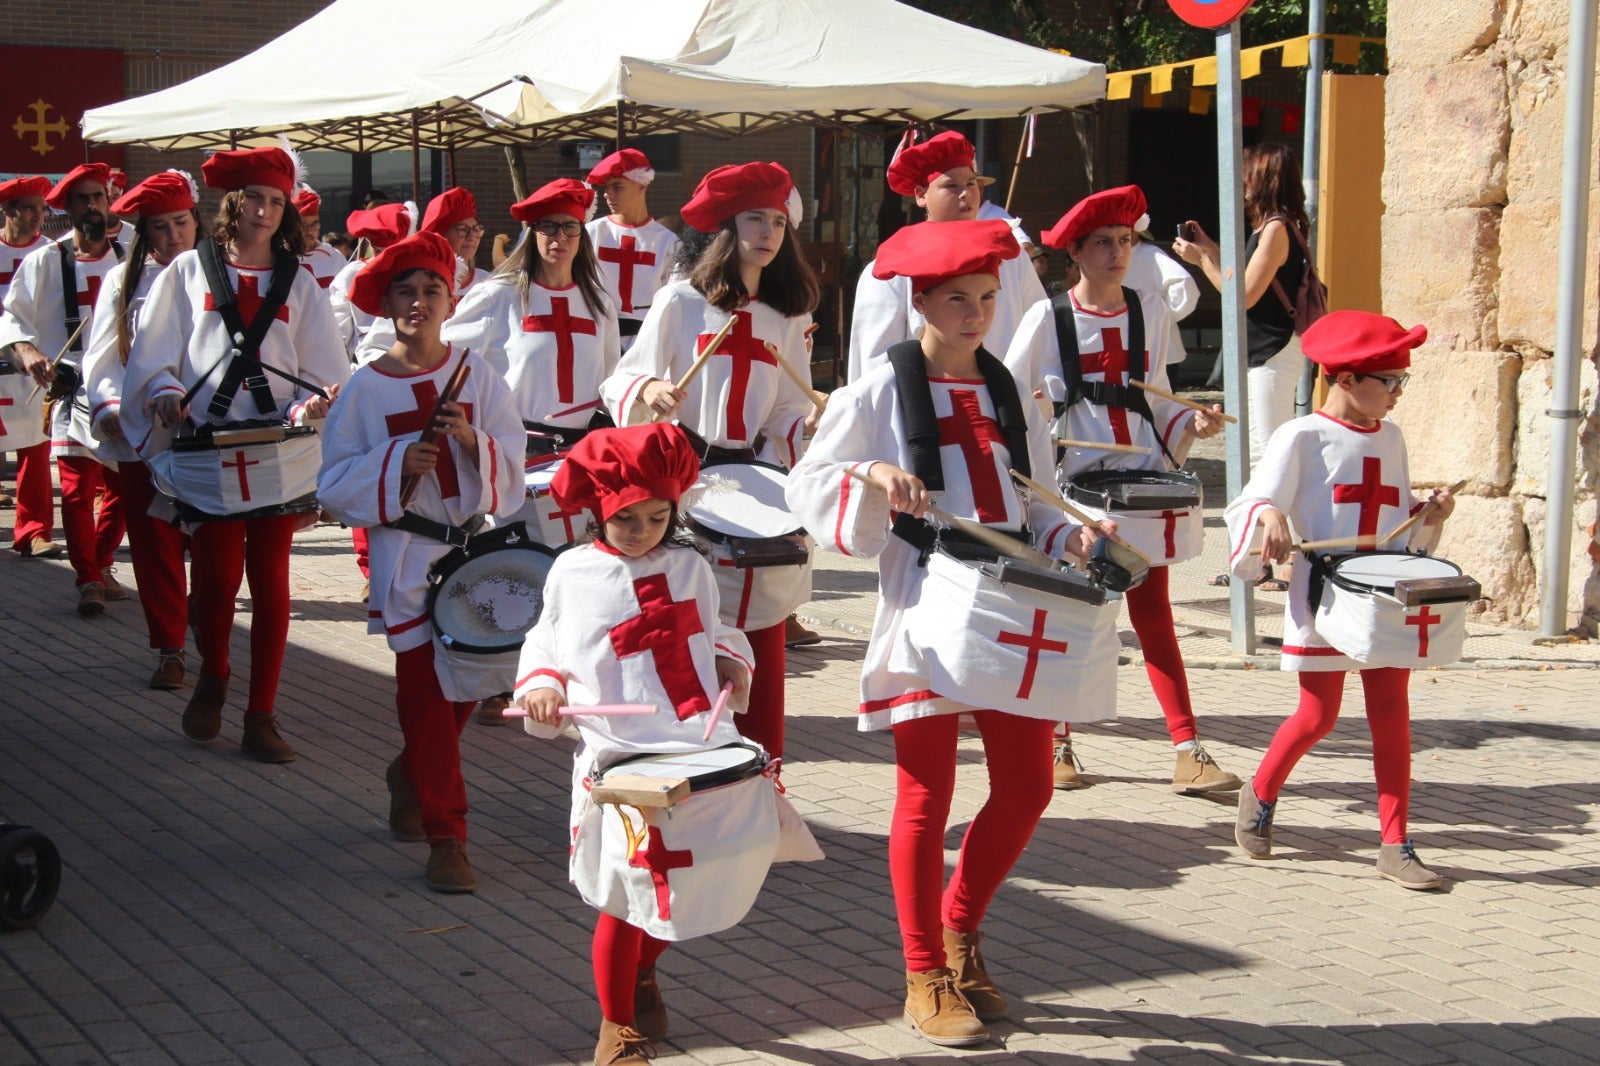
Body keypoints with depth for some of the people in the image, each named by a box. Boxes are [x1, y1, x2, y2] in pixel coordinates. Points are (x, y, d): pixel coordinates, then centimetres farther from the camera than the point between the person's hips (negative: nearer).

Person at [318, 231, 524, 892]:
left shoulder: (475, 374, 1)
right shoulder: (366, 387, -3)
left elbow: (510, 466, -1)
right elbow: (335, 484, -2)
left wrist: (471, 440, -20)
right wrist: (397, 464, -17)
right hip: (405, 556, -3)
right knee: (425, 687, -4)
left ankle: (410, 775, 40)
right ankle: (445, 837, 2)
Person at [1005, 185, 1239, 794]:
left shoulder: (1150, 311, 9)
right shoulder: (1048, 317, -1)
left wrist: (1190, 424, -1)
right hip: (1072, 484, -2)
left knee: (1153, 613, 1)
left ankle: (1188, 750, -2)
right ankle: (1057, 744, 17)